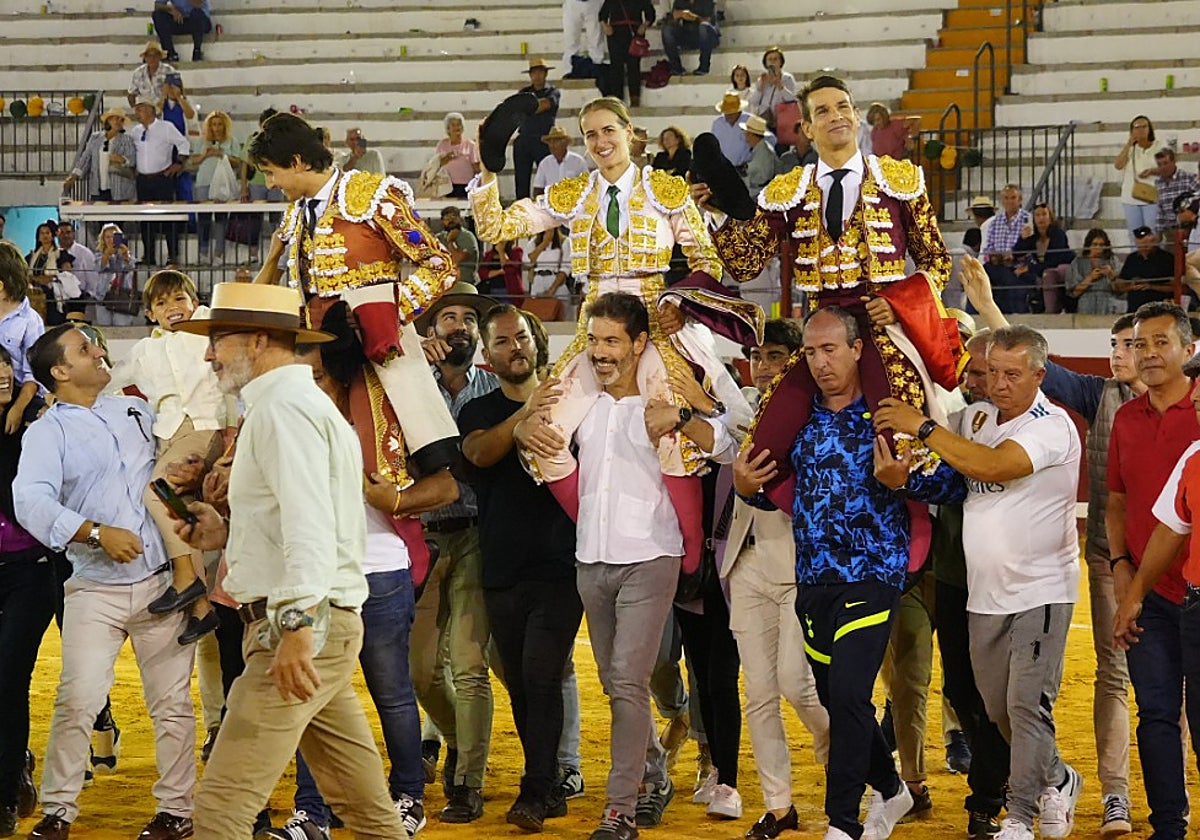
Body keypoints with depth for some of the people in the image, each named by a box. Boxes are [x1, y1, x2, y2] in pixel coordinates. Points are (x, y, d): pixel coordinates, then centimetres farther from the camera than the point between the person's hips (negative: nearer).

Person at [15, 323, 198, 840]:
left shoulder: (136, 410, 15)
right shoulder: (47, 433, -2)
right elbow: (32, 503, -18)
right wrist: (96, 533, -26)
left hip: (163, 581, 4)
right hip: (95, 590, -4)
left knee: (172, 702, 4)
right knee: (77, 700, -9)